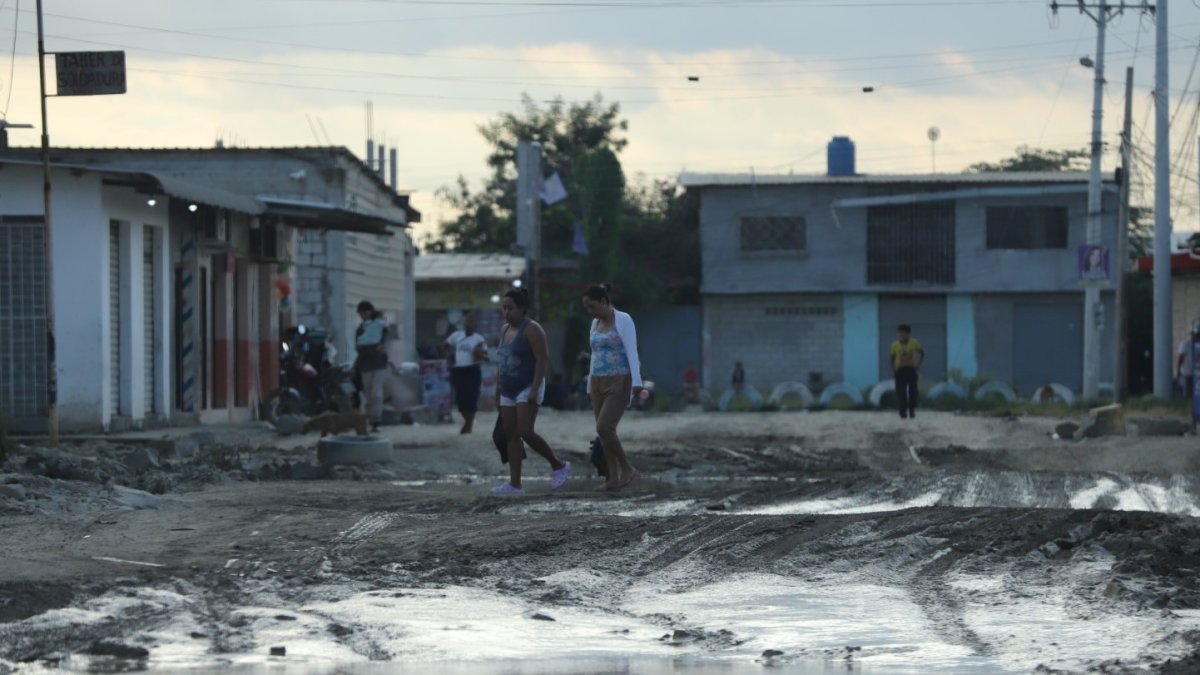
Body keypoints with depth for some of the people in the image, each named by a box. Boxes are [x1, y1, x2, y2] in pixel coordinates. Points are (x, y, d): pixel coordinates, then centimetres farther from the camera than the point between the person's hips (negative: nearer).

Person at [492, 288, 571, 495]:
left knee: (525, 432, -17)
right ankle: (514, 484, 0)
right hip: (508, 391, 8)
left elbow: (543, 359, -16)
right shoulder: (505, 330, 14)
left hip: (527, 388, -8)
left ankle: (558, 465, 2)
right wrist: (498, 390, 18)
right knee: (511, 435, 2)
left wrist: (534, 390, -22)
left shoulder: (531, 329, -11)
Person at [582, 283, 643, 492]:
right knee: (605, 432, 2)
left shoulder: (623, 320, -10)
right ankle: (613, 479, 5)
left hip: (619, 384, -8)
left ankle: (627, 468, -4)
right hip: (600, 384, 8)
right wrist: (590, 387, 19)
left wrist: (637, 382, -27)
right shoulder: (596, 323, 13)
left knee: (604, 429, -18)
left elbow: (632, 353, -18)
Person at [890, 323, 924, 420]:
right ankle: (903, 411, -4)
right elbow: (892, 358, 7)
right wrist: (893, 371, -2)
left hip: (911, 369, 0)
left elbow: (922, 353, 10)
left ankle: (912, 411, 6)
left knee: (912, 391, -3)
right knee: (901, 392, -7)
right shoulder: (895, 345, -2)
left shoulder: (914, 343, -2)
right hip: (900, 370, 0)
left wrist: (918, 364, -1)